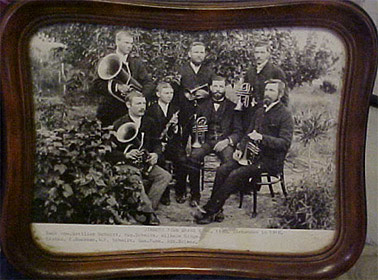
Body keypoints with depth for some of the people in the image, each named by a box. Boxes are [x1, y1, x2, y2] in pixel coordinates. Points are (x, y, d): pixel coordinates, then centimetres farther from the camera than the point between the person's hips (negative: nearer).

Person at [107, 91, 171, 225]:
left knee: (165, 176, -18)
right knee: (135, 179, -37)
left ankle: (146, 208, -17)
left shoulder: (148, 122, 11)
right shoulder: (119, 124, -5)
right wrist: (125, 155, -25)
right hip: (126, 163, -5)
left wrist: (155, 154, -5)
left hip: (145, 163, 5)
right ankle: (149, 212, -28)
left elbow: (156, 142, 18)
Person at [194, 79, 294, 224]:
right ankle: (216, 211, -11)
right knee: (222, 170, -14)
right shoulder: (259, 112, 18)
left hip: (270, 160, -7)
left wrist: (262, 138, -29)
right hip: (253, 154, 7)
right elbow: (248, 134, 25)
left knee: (236, 174, -25)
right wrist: (240, 148, 6)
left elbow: (285, 143, -18)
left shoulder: (285, 115, -7)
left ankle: (209, 211, -17)